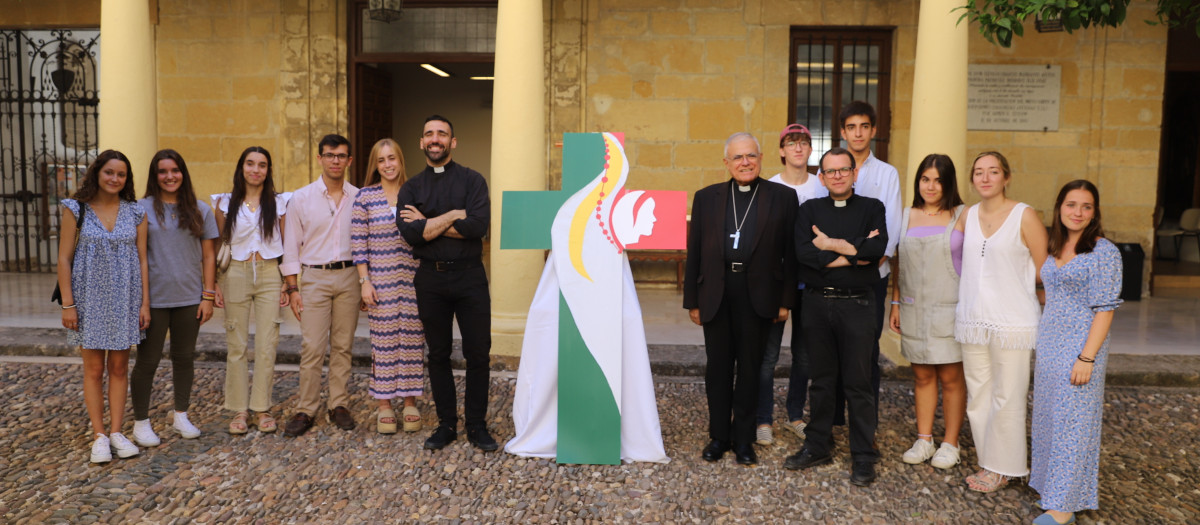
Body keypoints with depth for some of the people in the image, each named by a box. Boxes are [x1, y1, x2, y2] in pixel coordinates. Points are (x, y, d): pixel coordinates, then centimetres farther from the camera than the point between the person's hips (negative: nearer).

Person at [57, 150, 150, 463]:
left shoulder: (136, 213, 4)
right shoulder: (77, 210, -1)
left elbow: (142, 260, 4)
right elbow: (64, 259, -2)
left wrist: (145, 302, 0)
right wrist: (68, 304, -7)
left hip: (125, 300, 2)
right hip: (90, 299, -1)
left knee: (119, 368, 8)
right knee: (94, 369, 4)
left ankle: (116, 432, 16)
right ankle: (99, 436, 13)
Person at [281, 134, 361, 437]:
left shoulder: (359, 198, 6)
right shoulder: (301, 199, 3)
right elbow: (291, 247, 4)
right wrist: (292, 288, -2)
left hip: (349, 276, 1)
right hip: (315, 277, -1)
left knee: (343, 346, 6)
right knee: (312, 347, -4)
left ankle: (339, 406, 17)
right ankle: (305, 410, 6)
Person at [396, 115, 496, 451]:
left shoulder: (472, 180, 2)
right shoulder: (411, 189, 8)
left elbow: (478, 225, -15)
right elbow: (410, 233, -10)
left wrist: (428, 223, -10)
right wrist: (454, 216, -12)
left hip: (470, 276, -2)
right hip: (431, 279, 2)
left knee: (478, 354, 1)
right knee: (438, 355, 10)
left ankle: (476, 426, 15)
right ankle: (446, 424, 23)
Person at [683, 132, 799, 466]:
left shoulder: (783, 197, 3)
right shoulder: (706, 198, 8)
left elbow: (790, 252, 1)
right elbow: (694, 253, 6)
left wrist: (786, 300, -4)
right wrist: (692, 300, 3)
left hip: (758, 296, -1)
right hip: (715, 295, 2)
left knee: (750, 369, 8)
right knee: (718, 368, 9)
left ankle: (743, 438, 21)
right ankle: (719, 436, 23)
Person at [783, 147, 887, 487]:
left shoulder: (871, 208, 5)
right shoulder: (810, 210, 9)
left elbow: (877, 248, -14)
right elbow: (803, 252, -9)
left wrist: (830, 244, -9)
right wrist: (852, 253, -12)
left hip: (857, 305, -2)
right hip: (817, 303, 2)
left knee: (858, 383, 2)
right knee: (821, 380, 12)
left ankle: (863, 456, 13)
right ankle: (818, 446, 24)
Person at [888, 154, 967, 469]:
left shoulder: (962, 216, -2)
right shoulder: (907, 216, 10)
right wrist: (895, 304, 11)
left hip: (950, 309, -3)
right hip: (914, 309, 3)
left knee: (951, 377, 2)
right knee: (922, 376, 9)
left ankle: (950, 444, 14)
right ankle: (924, 440, 19)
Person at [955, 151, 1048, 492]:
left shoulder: (1024, 216, -6)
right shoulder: (968, 216, 8)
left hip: (1012, 320, -5)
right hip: (972, 319, 5)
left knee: (1007, 397, 2)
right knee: (978, 395, 10)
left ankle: (1001, 468, 16)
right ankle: (989, 462, 23)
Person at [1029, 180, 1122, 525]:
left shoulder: (1104, 252, -10)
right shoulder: (1055, 250, 10)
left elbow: (1105, 309, -13)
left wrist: (1087, 358, -18)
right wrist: (1044, 345, 12)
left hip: (1080, 346, -7)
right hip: (1049, 343, 7)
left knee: (1071, 421, -2)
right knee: (1049, 416, 13)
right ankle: (1051, 486, 27)